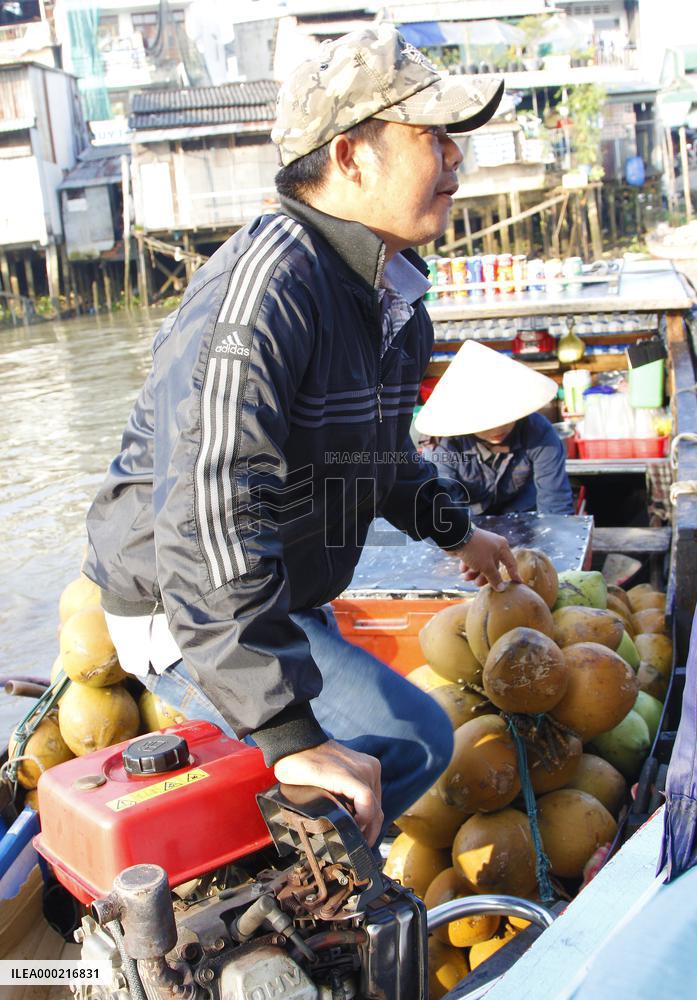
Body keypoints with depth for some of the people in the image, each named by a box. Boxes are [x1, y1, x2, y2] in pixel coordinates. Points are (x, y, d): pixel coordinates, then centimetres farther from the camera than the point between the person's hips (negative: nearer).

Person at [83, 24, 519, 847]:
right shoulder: (264, 286, -31)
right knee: (408, 741, -21)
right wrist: (291, 739, -41)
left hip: (281, 596, 10)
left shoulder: (392, 295, 2)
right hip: (187, 616, -10)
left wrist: (454, 530, 30)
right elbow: (207, 523, -39)